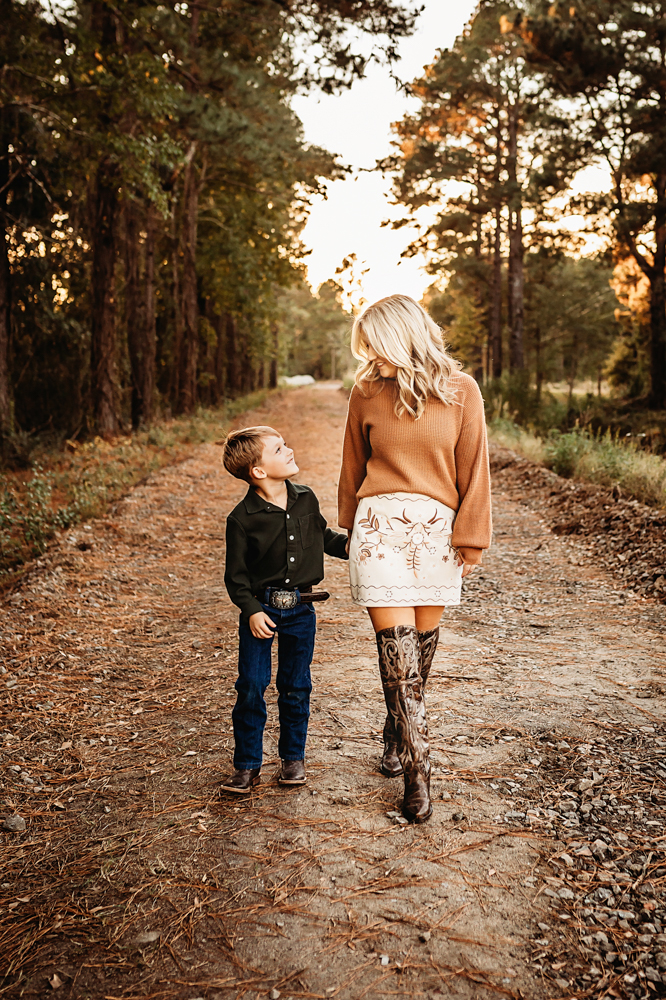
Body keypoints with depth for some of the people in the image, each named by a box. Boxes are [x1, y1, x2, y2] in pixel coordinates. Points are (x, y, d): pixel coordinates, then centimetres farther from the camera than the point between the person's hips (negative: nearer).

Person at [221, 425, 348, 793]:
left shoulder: (306, 500, 0)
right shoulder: (242, 518, -13)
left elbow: (322, 535, 19)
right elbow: (235, 574, -7)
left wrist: (345, 545, 2)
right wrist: (252, 611, -17)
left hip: (300, 609, 3)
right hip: (260, 608, -3)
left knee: (296, 686, 11)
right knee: (251, 687, 0)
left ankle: (293, 757, 28)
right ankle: (247, 765, 15)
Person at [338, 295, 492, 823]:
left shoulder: (461, 392, -1)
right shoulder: (367, 392, 2)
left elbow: (473, 470, 2)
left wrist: (471, 538, 0)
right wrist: (349, 527, 19)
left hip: (437, 528, 1)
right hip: (380, 525, 0)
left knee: (423, 638, 10)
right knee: (397, 646, -5)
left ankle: (398, 734, 35)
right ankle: (417, 769, 2)